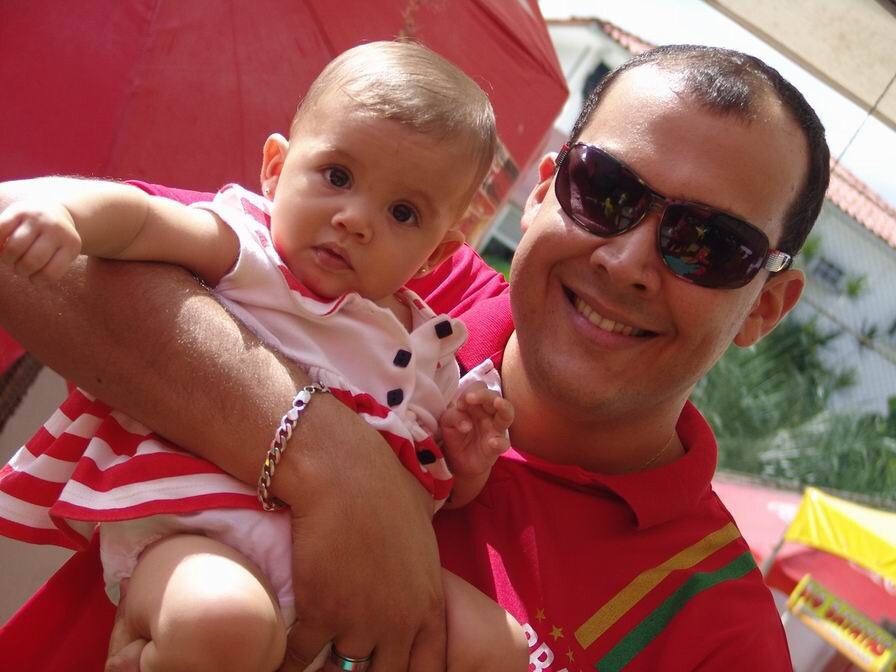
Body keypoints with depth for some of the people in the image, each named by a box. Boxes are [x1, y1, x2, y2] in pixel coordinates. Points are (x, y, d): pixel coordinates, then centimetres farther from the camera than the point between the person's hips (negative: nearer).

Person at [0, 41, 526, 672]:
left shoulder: (426, 345, 18)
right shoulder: (245, 246, 3)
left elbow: (442, 494, 26)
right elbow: (140, 217, -17)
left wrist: (467, 462, 3)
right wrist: (64, 208, -39)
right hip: (195, 527, -4)